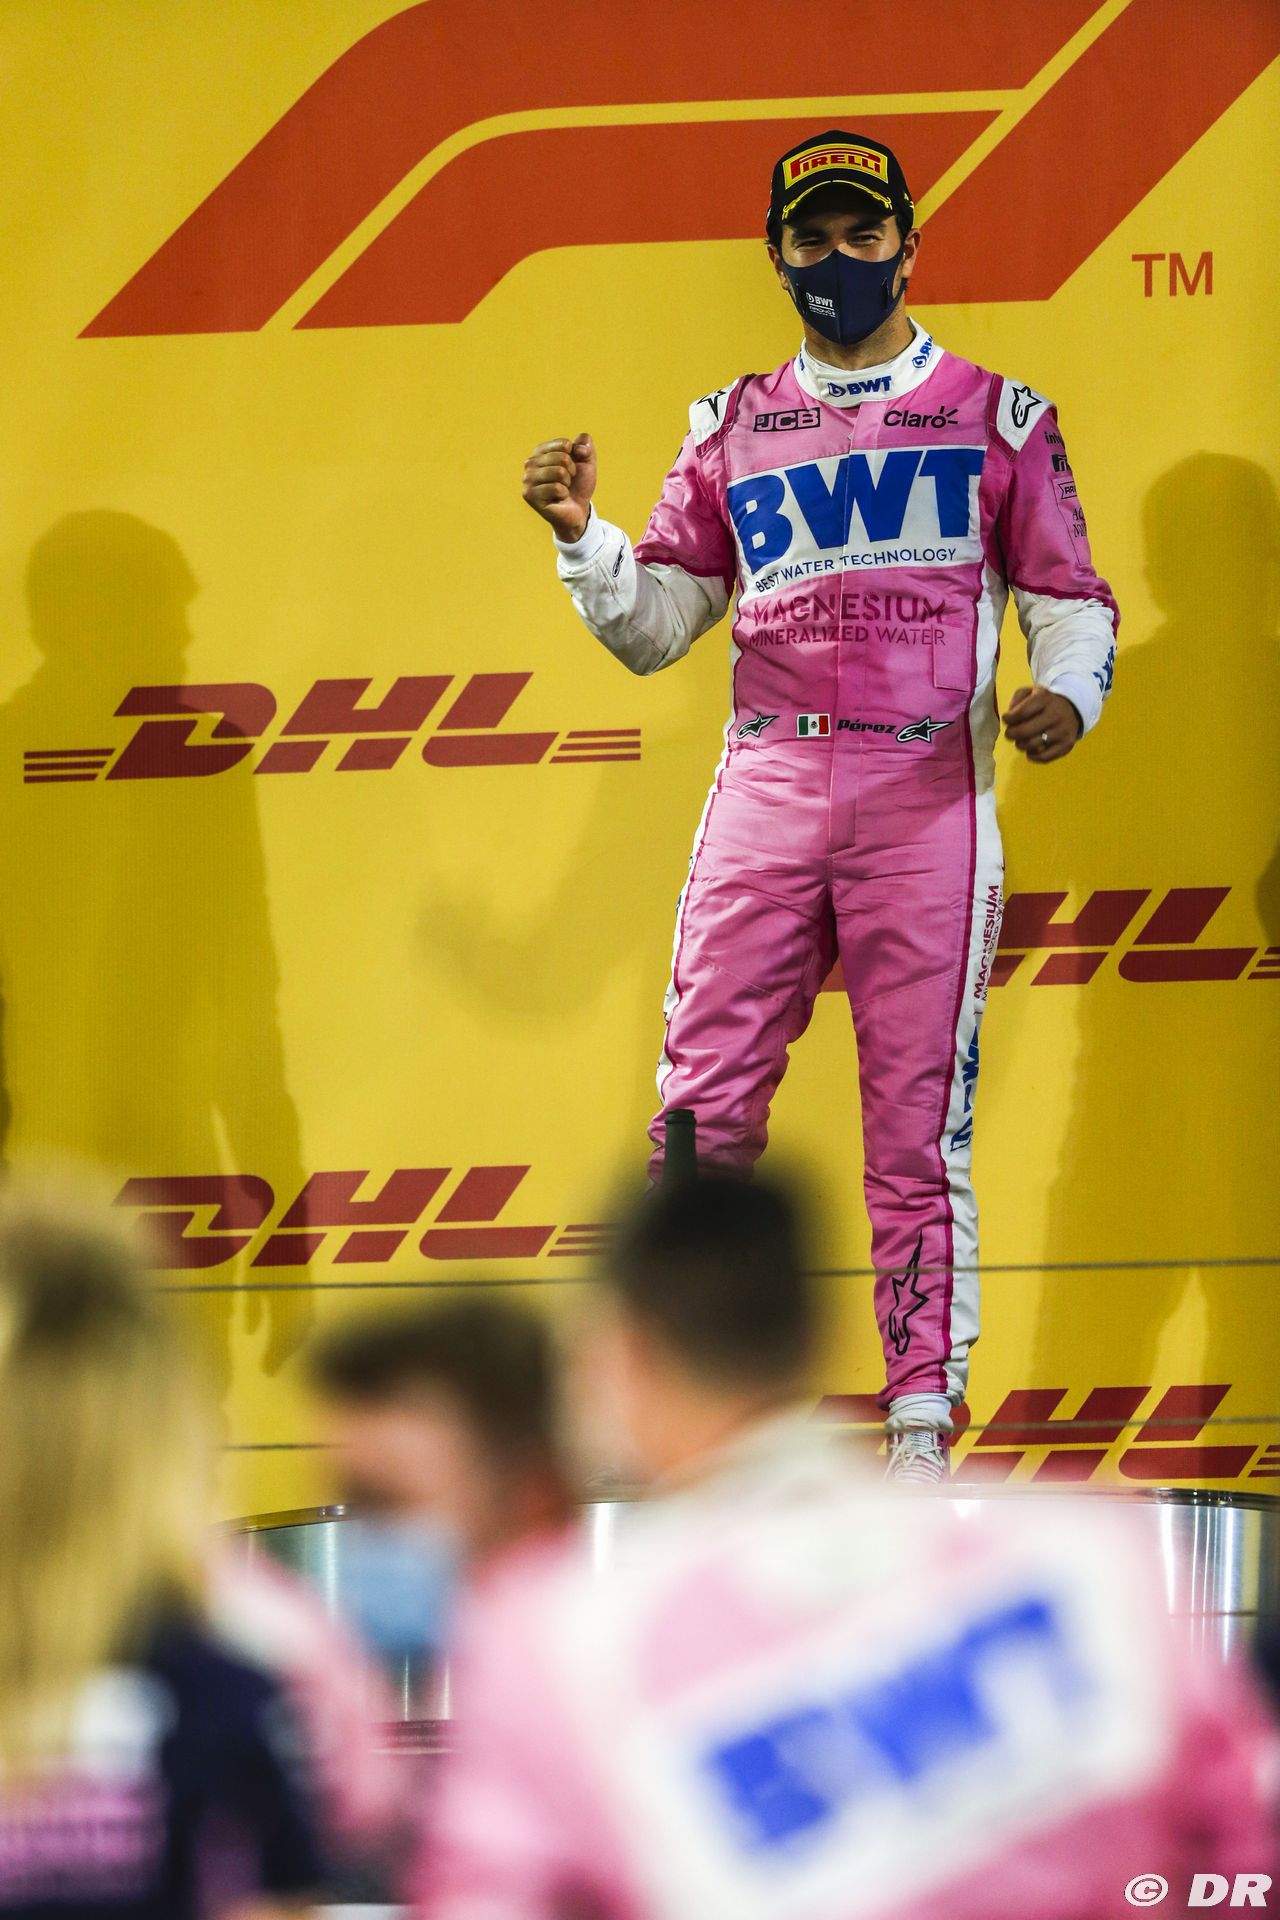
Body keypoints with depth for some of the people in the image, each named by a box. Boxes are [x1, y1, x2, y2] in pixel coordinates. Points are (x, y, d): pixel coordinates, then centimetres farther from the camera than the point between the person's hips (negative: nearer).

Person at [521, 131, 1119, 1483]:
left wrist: (1067, 691, -12)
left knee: (917, 1130, -4)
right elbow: (651, 627, 15)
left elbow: (1070, 598, 9)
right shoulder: (732, 431, 16)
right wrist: (578, 535, -3)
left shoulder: (998, 418, 10)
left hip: (929, 797, -2)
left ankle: (920, 1425, -2)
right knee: (699, 1115, -5)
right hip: (766, 788, 2)